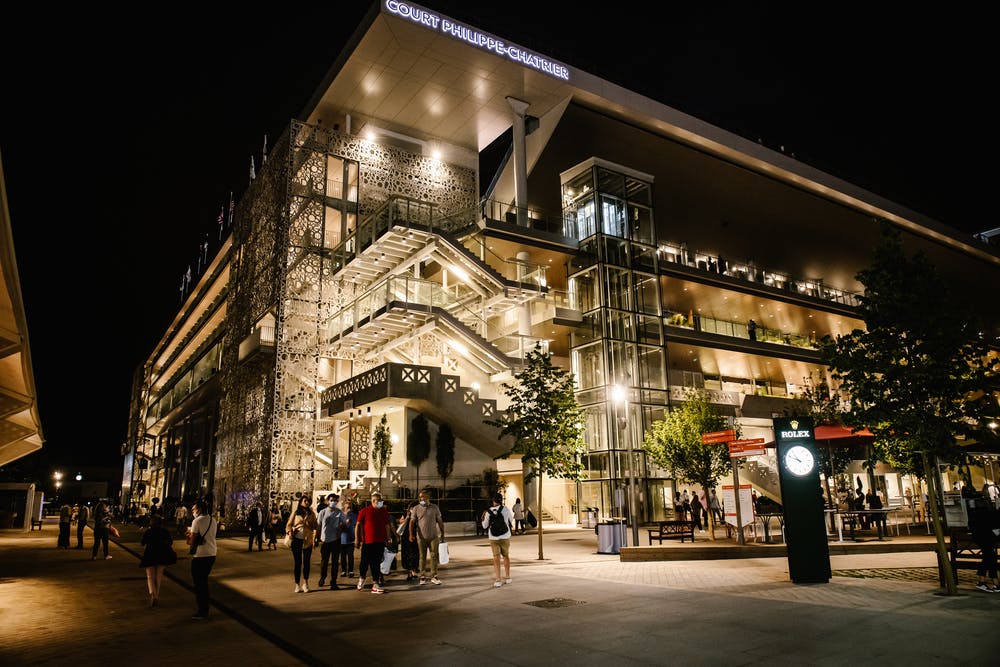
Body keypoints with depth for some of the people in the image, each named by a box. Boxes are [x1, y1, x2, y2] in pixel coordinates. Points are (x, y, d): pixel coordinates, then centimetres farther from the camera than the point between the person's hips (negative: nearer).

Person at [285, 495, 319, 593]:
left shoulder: (312, 514, 9)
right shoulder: (295, 513, 6)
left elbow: (316, 526, 6)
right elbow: (289, 524, 7)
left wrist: (311, 523, -13)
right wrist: (289, 532, -11)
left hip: (308, 540, 1)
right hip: (297, 539, -1)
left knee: (306, 562, 4)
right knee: (297, 562, 2)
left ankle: (305, 583, 15)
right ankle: (297, 584, 11)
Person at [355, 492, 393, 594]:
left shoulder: (384, 512, 10)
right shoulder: (365, 511, -3)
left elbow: (387, 526, 17)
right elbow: (358, 525, -2)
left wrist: (389, 538, 13)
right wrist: (357, 538, -7)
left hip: (380, 542, 3)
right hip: (367, 541, -3)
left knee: (376, 563, 5)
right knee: (365, 562, 4)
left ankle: (375, 584, 9)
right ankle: (361, 578, 31)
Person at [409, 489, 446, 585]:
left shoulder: (435, 508, 5)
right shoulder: (416, 509, 2)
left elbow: (440, 521, 10)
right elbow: (412, 522, -2)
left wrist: (442, 533, 9)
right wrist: (411, 534, -14)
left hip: (434, 536, 1)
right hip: (421, 537, -1)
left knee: (434, 556, 0)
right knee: (422, 557, 5)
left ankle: (434, 576, 6)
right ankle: (422, 576, 13)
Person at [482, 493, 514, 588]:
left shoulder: (488, 512, -6)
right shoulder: (505, 509, -8)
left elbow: (485, 526, 3)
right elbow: (511, 519, 9)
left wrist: (483, 519, 20)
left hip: (493, 538, 0)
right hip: (505, 537, 0)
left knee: (496, 558, 3)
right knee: (506, 556, 17)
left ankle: (497, 580, -3)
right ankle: (507, 577, 27)